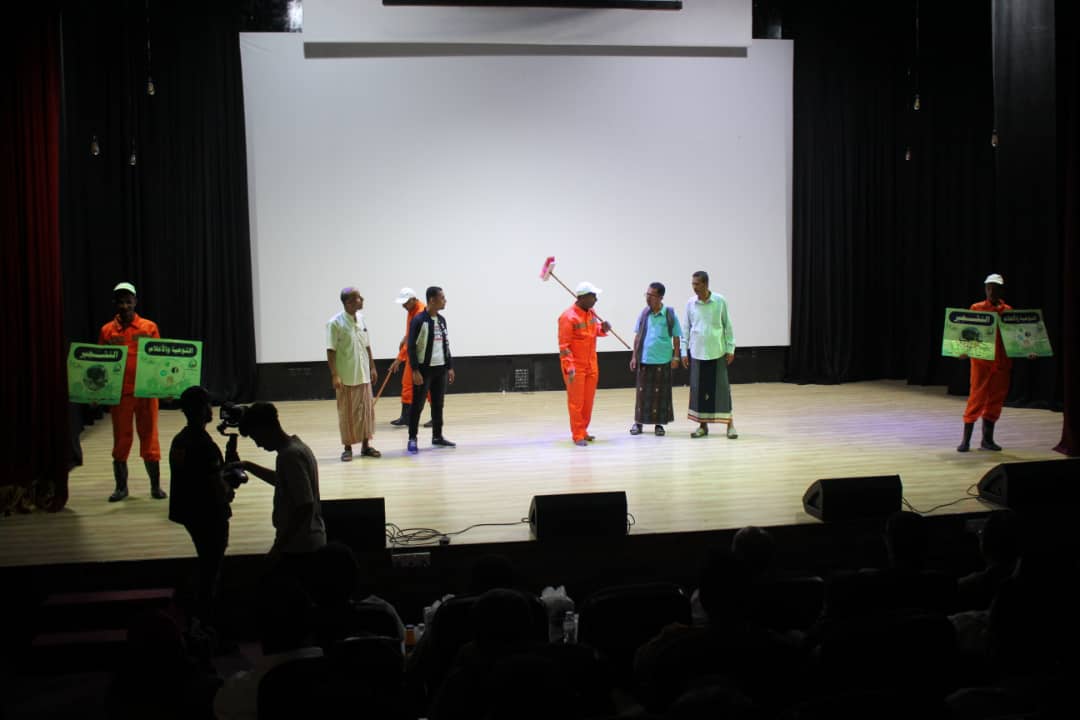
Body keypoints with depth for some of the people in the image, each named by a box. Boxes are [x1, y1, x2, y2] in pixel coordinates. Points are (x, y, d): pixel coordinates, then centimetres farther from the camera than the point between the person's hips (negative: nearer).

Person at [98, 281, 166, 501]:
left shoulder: (149, 327, 3)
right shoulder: (107, 330, 6)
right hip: (119, 393, 1)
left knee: (149, 437, 4)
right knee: (121, 439, 6)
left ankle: (155, 485, 13)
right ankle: (121, 487, 16)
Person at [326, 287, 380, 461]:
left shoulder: (361, 319, 7)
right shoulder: (335, 323, -13)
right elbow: (331, 351, -13)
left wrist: (372, 367, 14)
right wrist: (334, 375, -17)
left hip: (363, 375, 6)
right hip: (346, 377, -6)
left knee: (367, 410, 10)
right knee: (348, 413, 2)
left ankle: (366, 445, 20)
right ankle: (348, 448, 12)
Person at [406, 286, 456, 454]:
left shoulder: (441, 320, 10)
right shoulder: (419, 320, -12)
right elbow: (411, 347, -13)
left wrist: (449, 367, 13)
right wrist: (415, 370, -17)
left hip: (440, 368, 7)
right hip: (424, 368, -7)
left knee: (438, 404, 11)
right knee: (417, 405, -2)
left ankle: (437, 436, 19)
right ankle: (412, 439, 3)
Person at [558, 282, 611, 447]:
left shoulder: (591, 314, 7)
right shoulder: (568, 317, -17)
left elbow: (596, 331, 24)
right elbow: (563, 345, -18)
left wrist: (603, 328, 0)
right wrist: (569, 368, -23)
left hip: (591, 366, 7)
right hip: (576, 367, -7)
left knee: (588, 402, 11)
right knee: (576, 402, -1)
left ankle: (583, 431, 23)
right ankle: (578, 436, 5)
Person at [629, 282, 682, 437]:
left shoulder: (669, 315, -5)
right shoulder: (644, 314, 3)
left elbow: (676, 337, 0)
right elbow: (637, 336, 8)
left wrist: (676, 357, -3)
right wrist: (634, 357, 6)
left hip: (662, 361, -2)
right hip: (644, 359, 2)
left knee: (661, 393, 4)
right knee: (642, 391, 6)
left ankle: (659, 423, 15)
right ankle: (638, 422, 16)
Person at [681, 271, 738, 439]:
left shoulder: (720, 301, -5)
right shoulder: (690, 303, 1)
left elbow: (727, 326, 1)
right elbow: (687, 328, 7)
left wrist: (730, 349, -1)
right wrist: (684, 351, 4)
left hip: (717, 352, -2)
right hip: (697, 352, 2)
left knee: (721, 387, -1)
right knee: (699, 388, 4)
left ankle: (729, 423, 6)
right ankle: (703, 425, 14)